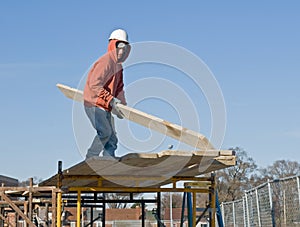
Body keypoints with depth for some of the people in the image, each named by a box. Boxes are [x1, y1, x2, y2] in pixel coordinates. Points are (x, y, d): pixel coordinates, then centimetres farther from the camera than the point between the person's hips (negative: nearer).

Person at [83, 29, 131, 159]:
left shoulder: (118, 65, 17)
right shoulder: (106, 62, -15)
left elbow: (119, 88, 21)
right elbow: (94, 84, -26)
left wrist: (123, 105, 5)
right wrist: (110, 100, -29)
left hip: (105, 107, 10)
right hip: (94, 104, -10)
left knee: (112, 139, 7)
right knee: (105, 132, -25)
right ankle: (91, 158, -13)